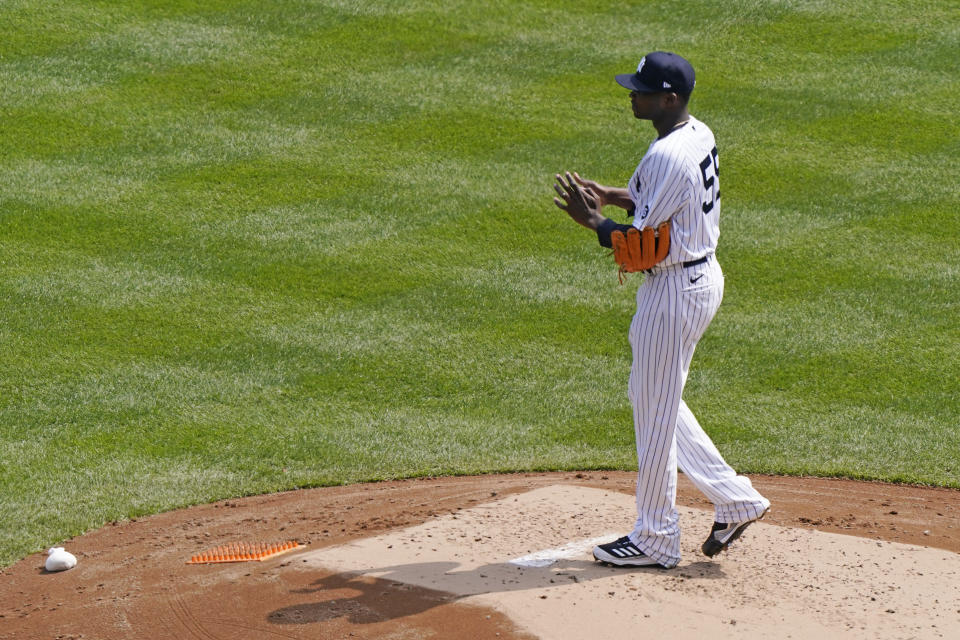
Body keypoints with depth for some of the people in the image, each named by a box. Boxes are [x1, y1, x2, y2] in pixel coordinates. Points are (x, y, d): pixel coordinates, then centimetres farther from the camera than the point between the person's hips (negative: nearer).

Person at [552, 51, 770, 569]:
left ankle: (655, 540, 14)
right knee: (652, 399, 20)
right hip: (703, 274, 10)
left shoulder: (667, 157, -25)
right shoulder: (699, 134, 6)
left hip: (675, 288, -10)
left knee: (655, 410, 2)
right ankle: (735, 498, 23)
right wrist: (613, 196, 9)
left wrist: (591, 220, -9)